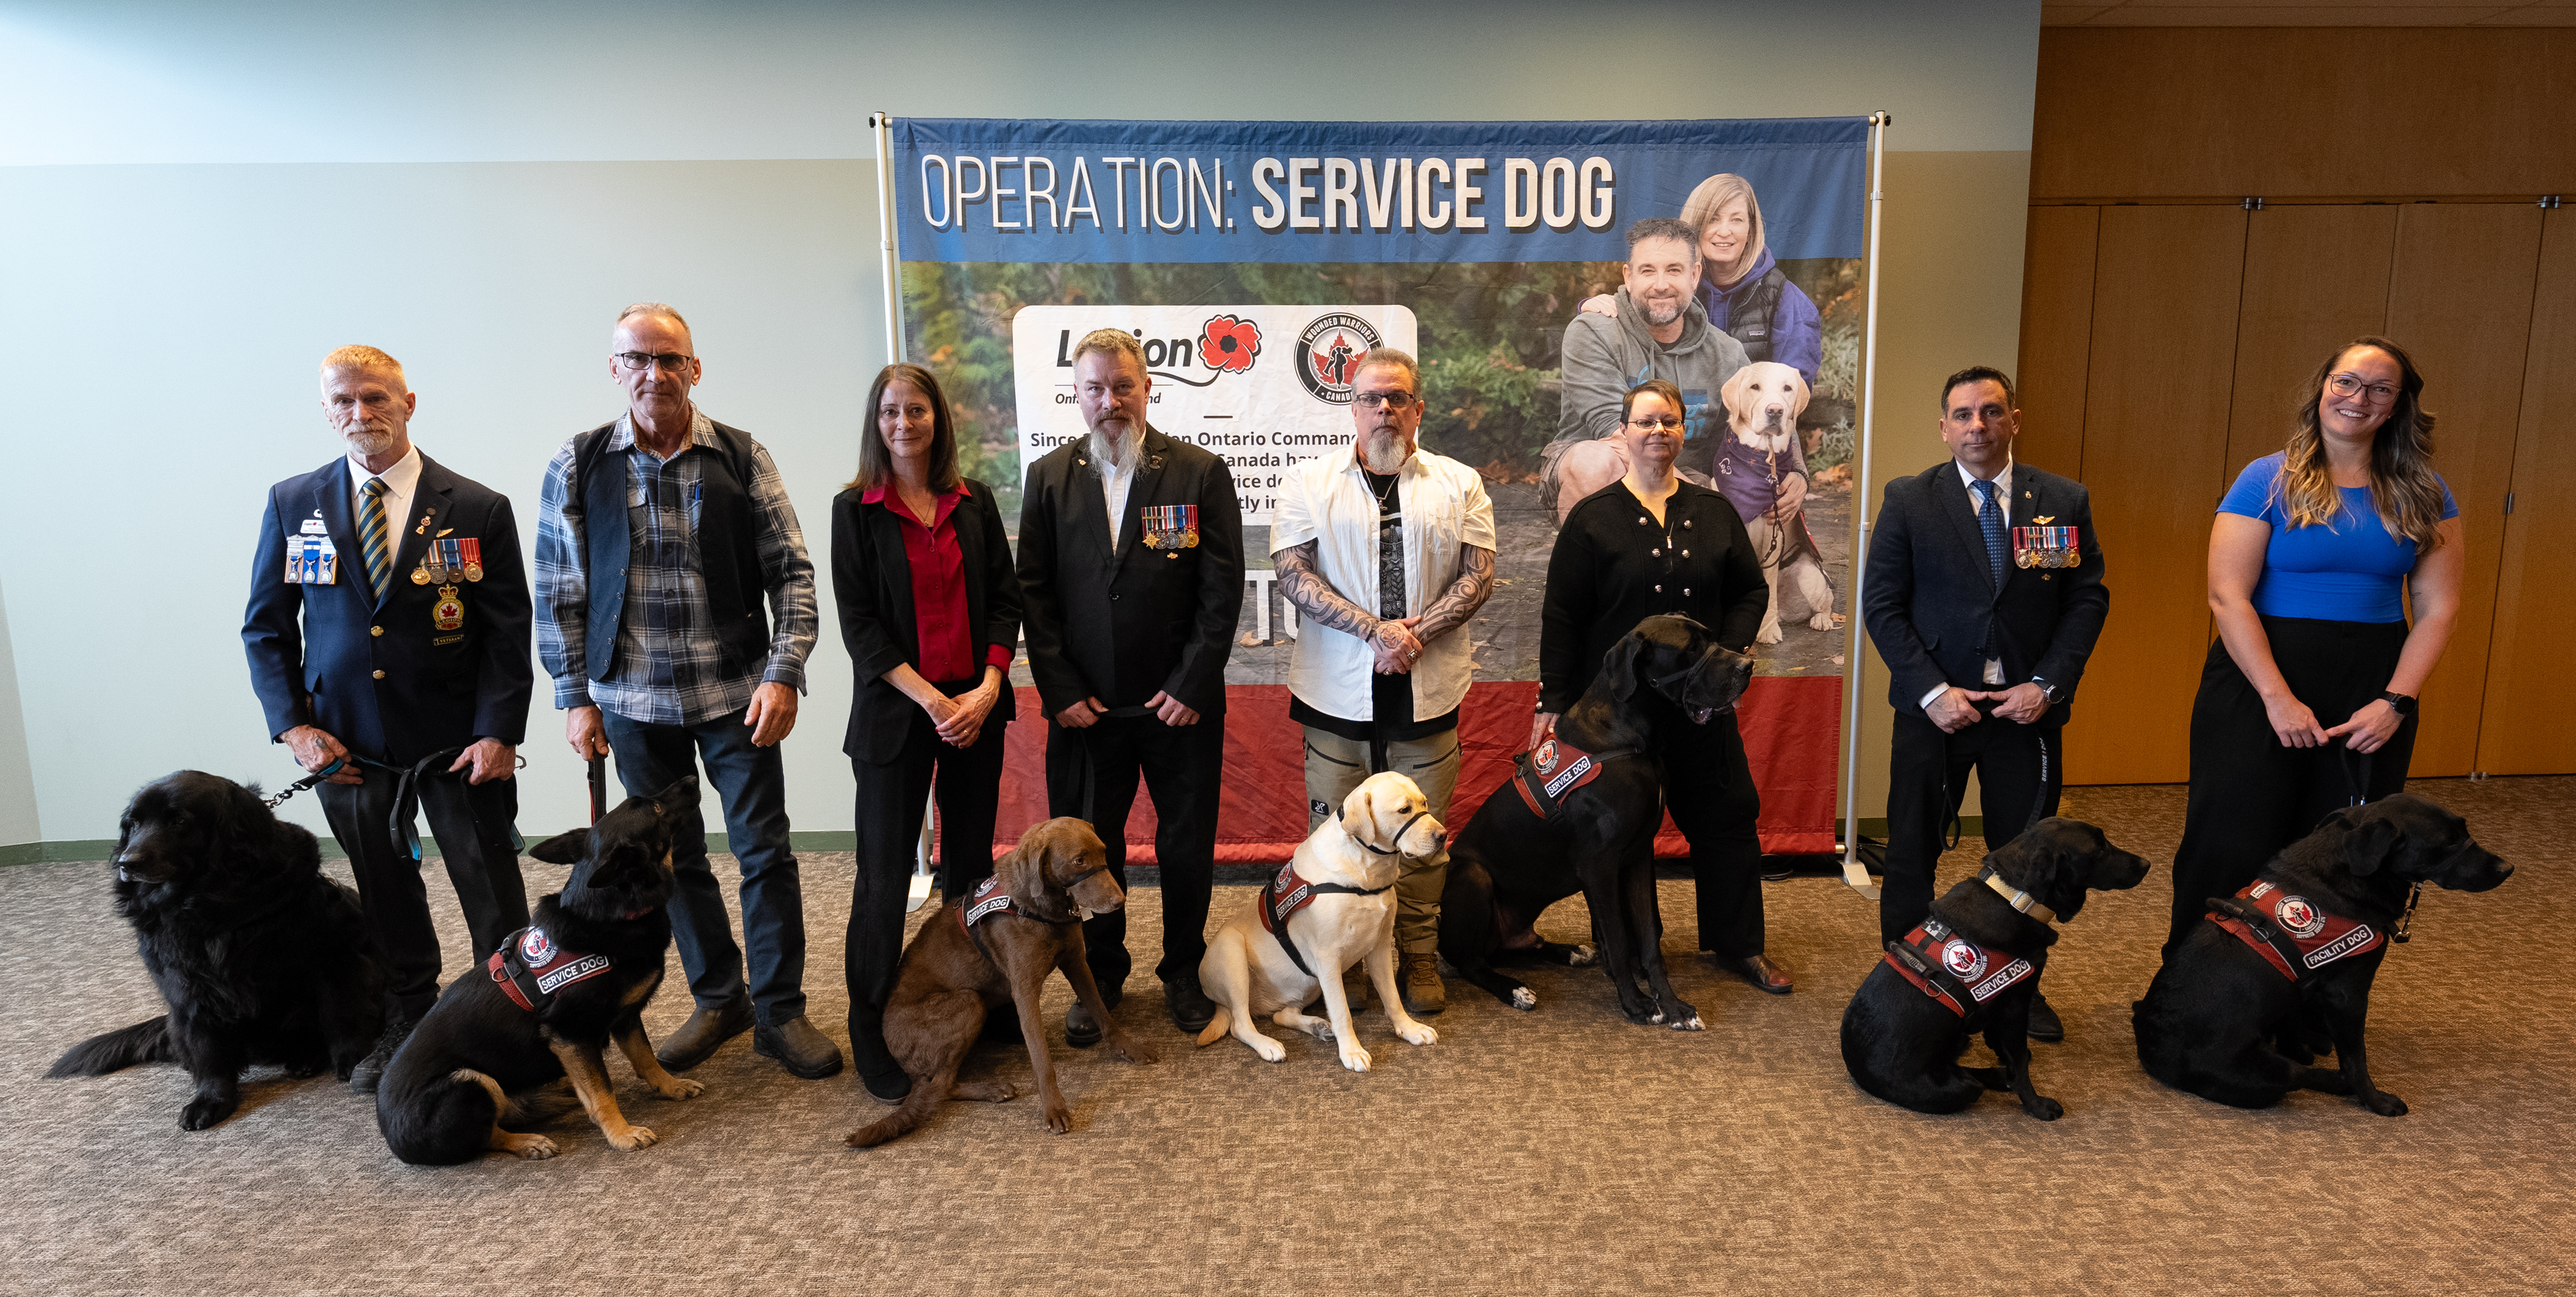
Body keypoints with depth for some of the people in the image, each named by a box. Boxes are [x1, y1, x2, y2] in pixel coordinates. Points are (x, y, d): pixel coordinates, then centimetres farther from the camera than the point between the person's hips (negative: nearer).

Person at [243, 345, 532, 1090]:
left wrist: (498, 732, -13)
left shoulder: (478, 510, -4)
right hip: (348, 744, 2)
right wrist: (292, 724, -3)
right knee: (385, 897, 14)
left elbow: (509, 634, -4)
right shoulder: (293, 504, 4)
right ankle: (407, 1021, 31)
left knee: (492, 893, 3)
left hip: (460, 743, -2)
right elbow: (265, 627, 9)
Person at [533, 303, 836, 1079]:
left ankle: (779, 1012, 16)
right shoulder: (578, 466, 1)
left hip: (736, 694, -1)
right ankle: (718, 1000, 29)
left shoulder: (741, 458, -1)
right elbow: (558, 593, 4)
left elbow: (790, 571, -2)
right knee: (674, 858, 12)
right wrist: (575, 699, 0)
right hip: (634, 698, 1)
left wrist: (783, 674, -12)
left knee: (765, 851, 2)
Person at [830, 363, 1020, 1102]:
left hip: (977, 709, 3)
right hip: (895, 713, -3)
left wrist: (987, 688, -9)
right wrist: (932, 700, -13)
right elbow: (858, 622, -5)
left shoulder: (975, 502, 8)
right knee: (885, 871, 1)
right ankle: (872, 1034, 13)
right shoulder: (856, 509, 0)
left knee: (970, 863, 8)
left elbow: (1005, 598, 6)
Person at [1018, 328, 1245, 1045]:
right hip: (1084, 705, 2)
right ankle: (1100, 978, 28)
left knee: (1188, 847, 10)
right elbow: (1035, 592, 2)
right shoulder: (1048, 478, 5)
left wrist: (1192, 686, -11)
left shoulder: (1201, 474, -2)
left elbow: (1222, 590, -5)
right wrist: (1060, 690, -6)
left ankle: (1184, 972, 29)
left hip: (1181, 702, -1)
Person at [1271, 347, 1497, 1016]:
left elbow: (1479, 576, 2)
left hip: (1428, 691, 1)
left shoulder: (1459, 484, 9)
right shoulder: (1309, 481, 5)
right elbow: (1292, 575, -5)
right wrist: (1375, 629, -15)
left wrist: (1416, 632, -13)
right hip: (1337, 691, -1)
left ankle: (1419, 958, 23)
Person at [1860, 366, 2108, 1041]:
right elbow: (1881, 604, -4)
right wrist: (1932, 690, -13)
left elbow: (2088, 599, 3)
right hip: (1937, 702, -1)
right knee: (1911, 851, 6)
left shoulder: (2065, 501, 3)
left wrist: (2047, 684, -10)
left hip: (2027, 706, 2)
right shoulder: (1909, 499, -2)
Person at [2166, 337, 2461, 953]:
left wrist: (2396, 701, -7)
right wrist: (2279, 698, -16)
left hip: (2374, 692, 3)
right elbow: (2228, 597, -10)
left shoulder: (2422, 493, 8)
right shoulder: (2268, 480, -3)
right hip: (2262, 678, -3)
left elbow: (2438, 607, 5)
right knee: (2231, 849, -1)